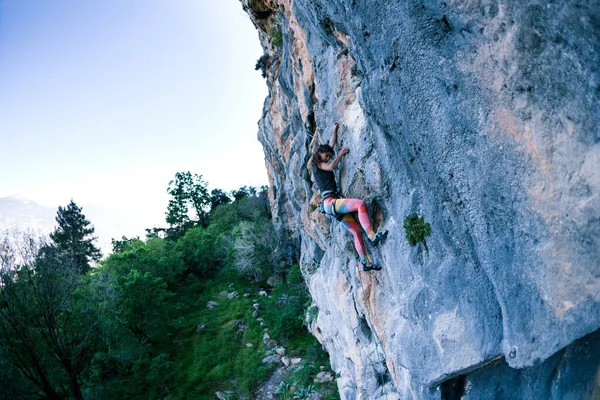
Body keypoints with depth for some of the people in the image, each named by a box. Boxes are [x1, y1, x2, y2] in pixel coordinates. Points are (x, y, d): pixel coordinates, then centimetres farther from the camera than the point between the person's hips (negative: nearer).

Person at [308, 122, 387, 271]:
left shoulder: (322, 165, 27)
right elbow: (331, 166, -14)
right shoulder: (317, 164, 5)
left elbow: (331, 145, 36)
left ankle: (366, 262, -1)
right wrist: (341, 153, 1)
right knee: (360, 204, -29)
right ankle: (372, 236, -36)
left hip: (335, 204, 9)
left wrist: (335, 130, 40)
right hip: (330, 201, -9)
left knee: (357, 231, 0)